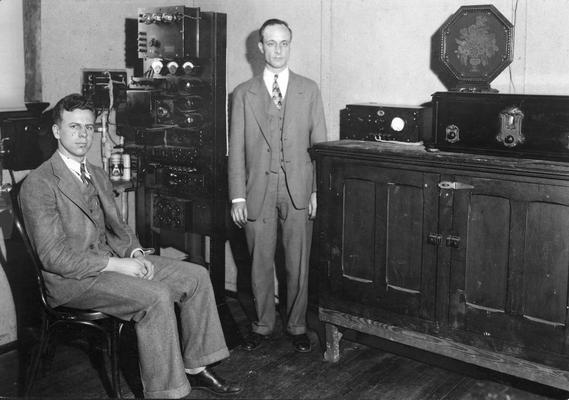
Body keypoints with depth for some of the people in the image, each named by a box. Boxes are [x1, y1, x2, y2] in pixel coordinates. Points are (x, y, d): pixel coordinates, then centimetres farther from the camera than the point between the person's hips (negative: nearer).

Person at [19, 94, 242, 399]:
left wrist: (135, 252, -1)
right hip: (71, 279, -8)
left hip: (112, 260, 8)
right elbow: (53, 256, -18)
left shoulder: (98, 176, 14)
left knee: (196, 276, -4)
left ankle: (195, 368, 4)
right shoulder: (38, 184, -13)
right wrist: (114, 264, -22)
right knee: (156, 296, -30)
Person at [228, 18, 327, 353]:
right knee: (261, 263, 8)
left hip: (298, 192, 0)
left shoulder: (309, 90, 7)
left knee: (298, 264, 6)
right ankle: (263, 325, 25)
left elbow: (320, 143, 5)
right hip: (258, 191, 0)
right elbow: (236, 148, 4)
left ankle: (297, 325, 23)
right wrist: (238, 197, -2)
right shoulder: (244, 94, 6)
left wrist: (318, 191, -2)